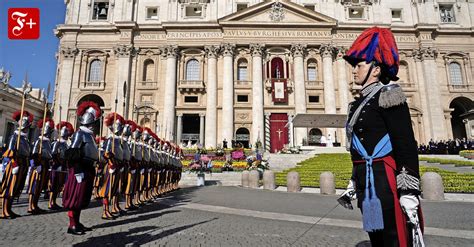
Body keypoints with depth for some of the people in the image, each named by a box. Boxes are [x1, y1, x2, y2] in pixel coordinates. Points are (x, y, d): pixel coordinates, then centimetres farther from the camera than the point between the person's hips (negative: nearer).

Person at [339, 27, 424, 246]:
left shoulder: (387, 95, -9)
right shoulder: (360, 103, 16)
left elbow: (407, 147, -16)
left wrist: (409, 194, -20)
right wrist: (353, 184, 22)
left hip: (386, 184, -8)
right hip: (367, 186, 9)